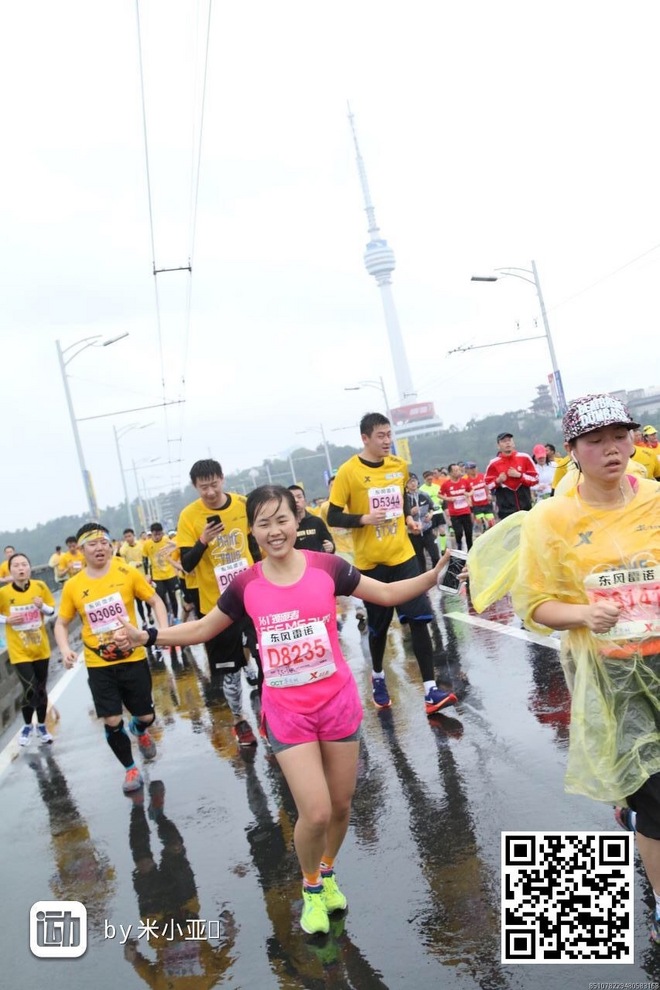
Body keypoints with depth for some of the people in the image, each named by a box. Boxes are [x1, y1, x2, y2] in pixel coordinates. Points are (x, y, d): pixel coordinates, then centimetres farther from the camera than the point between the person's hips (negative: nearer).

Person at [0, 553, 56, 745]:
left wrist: (42, 606, -16)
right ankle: (27, 727, 17)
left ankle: (41, 726, 34)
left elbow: (52, 611, 4)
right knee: (30, 691, -10)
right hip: (19, 651, -3)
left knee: (41, 689, 13)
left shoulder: (40, 587, -7)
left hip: (41, 647, 3)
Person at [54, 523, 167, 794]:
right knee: (112, 722, -3)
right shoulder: (72, 586, -5)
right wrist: (65, 649, -13)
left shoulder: (127, 573, -8)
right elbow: (61, 623, 6)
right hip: (99, 665, 0)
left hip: (133, 659, 0)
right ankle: (131, 769, 23)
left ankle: (139, 731, 49)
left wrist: (163, 630, -16)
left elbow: (155, 601, 0)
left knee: (146, 716, 9)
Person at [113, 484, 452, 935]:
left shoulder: (327, 566, -9)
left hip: (338, 700, 1)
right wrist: (145, 636, -3)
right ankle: (311, 888, 25)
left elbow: (388, 594, 1)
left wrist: (436, 573, -13)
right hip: (287, 710, -1)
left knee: (341, 806, 13)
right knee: (315, 813, -7)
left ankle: (328, 873, 44)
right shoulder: (246, 585, -8)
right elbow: (203, 628, 6)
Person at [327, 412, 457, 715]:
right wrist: (365, 519, -23)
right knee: (378, 626, 11)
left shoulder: (400, 466, 3)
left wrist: (407, 518, 6)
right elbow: (333, 517, -9)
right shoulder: (348, 471, -11)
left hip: (403, 556, 3)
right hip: (370, 562, -3)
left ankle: (430, 692, -3)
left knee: (419, 619, -6)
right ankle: (378, 677, 37)